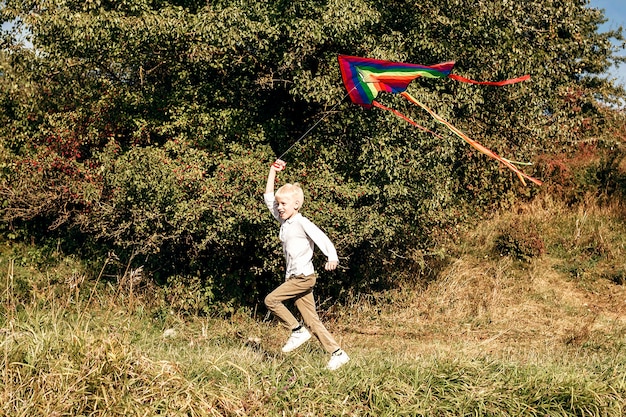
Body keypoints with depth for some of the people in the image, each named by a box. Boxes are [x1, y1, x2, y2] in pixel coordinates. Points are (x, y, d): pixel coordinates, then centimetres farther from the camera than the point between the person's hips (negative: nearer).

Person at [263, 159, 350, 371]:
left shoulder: (302, 223, -10)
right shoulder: (284, 221, 12)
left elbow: (321, 238, -21)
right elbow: (268, 198, 19)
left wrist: (332, 258, -38)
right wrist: (273, 171, 16)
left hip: (304, 276, -8)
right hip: (295, 278, 8)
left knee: (271, 300, -15)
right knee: (312, 320, 4)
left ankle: (297, 330, -3)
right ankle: (337, 353, 5)